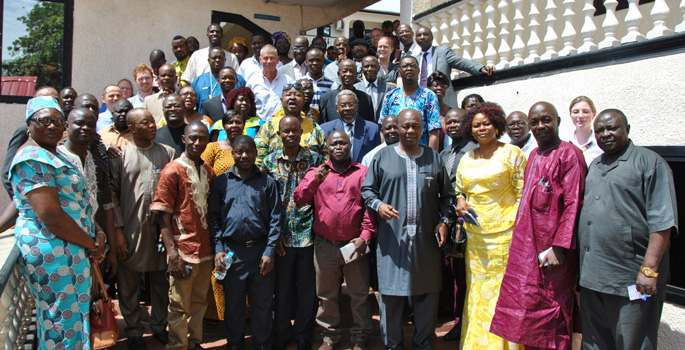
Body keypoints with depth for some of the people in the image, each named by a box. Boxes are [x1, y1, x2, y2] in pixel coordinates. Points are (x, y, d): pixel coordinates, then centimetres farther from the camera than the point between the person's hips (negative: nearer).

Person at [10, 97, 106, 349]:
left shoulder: (55, 155, 16)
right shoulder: (32, 159, -16)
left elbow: (75, 203, 16)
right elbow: (49, 214, -23)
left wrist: (98, 233, 0)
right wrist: (91, 243, -13)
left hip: (72, 250, 10)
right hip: (52, 251, -10)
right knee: (64, 321, 0)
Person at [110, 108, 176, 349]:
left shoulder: (167, 153, 6)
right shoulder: (120, 155, 1)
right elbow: (112, 194, -1)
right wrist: (117, 230, -6)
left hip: (160, 227, 2)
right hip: (130, 230, -1)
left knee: (161, 281, 11)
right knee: (129, 283, 8)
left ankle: (159, 326, 30)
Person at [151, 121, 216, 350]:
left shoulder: (208, 171, 10)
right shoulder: (173, 170, -8)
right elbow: (163, 214, -10)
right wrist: (172, 253, -16)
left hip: (206, 250, 6)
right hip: (184, 251, -6)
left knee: (200, 302, 16)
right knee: (180, 307, 4)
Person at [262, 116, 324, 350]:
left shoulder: (315, 159, 1)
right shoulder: (270, 162, 4)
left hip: (308, 234, 0)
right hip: (280, 235, 1)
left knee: (307, 288, 8)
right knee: (281, 287, 10)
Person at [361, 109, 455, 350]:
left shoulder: (434, 158, 12)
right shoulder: (382, 156, 6)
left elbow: (447, 195, 15)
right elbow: (367, 189, 8)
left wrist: (445, 220, 1)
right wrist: (378, 205, -12)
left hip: (427, 238, 2)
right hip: (392, 237, -1)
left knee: (427, 294, 8)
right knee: (391, 293, 3)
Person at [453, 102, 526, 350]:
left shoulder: (512, 153, -1)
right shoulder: (466, 159, 13)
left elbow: (524, 195, -4)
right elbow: (460, 190, 24)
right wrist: (460, 201, 0)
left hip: (503, 234, -5)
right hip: (475, 236, 5)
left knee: (503, 290, -3)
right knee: (477, 291, 9)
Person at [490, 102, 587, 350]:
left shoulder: (569, 155, -9)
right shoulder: (534, 155, 16)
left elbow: (573, 205, -15)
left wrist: (559, 247, -20)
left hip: (550, 252, -8)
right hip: (525, 246, 8)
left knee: (551, 315, 3)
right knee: (527, 313, 14)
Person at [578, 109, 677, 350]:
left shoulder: (649, 162, -3)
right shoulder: (594, 166, 19)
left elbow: (662, 221, -10)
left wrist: (649, 269, -18)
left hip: (631, 280, -6)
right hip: (591, 277, 7)